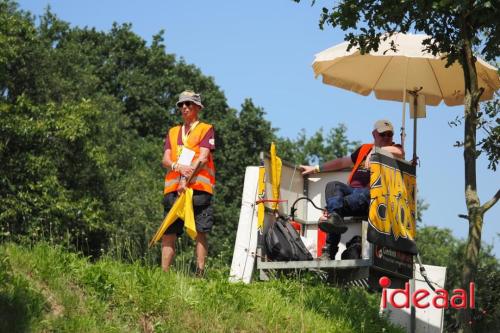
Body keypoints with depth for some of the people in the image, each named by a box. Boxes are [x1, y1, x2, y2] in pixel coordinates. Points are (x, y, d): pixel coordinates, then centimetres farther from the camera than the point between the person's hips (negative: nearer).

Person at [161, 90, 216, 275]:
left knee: (200, 232, -7)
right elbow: (165, 160, 11)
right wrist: (178, 167, -12)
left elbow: (203, 158, -6)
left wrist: (187, 179, -15)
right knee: (168, 233, 1)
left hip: (198, 188, -5)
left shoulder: (206, 130, 8)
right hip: (173, 189, 5)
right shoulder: (173, 132, 23)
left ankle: (200, 273, -8)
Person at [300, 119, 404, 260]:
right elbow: (343, 162, 40)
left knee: (363, 195, -39)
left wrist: (375, 151, -12)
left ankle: (332, 213, -58)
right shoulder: (364, 148, 34)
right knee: (333, 186, -27)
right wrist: (315, 168, 38)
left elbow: (399, 153, -7)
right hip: (351, 190, 4)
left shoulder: (394, 149, 19)